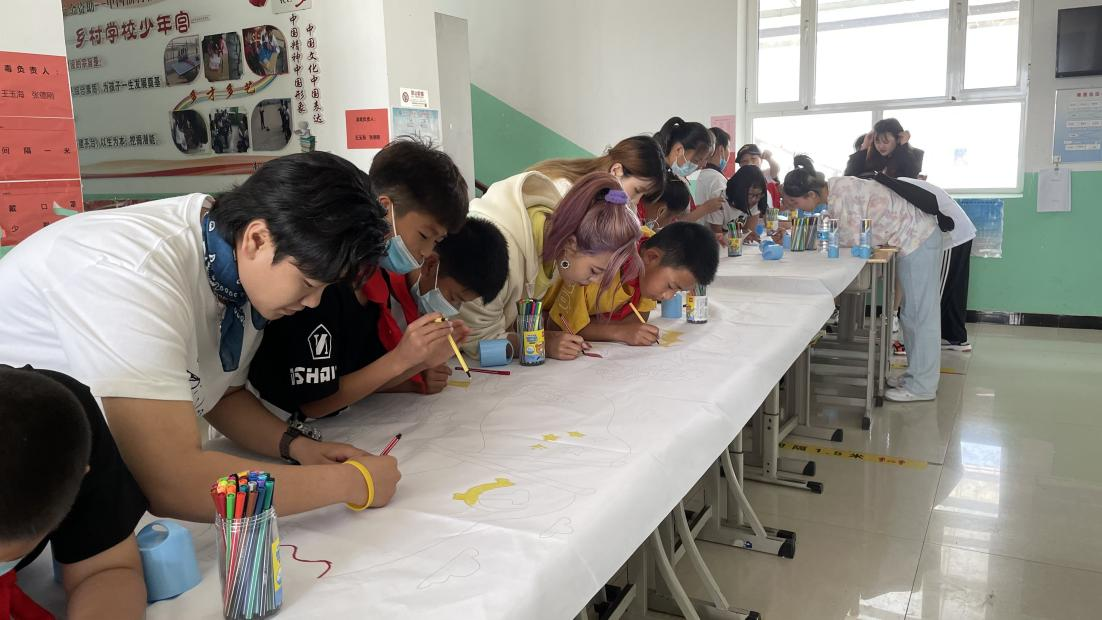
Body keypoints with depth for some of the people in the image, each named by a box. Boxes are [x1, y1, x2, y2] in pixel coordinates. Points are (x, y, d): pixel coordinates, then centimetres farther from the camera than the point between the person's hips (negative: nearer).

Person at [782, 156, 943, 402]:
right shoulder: (835, 188, 2)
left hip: (919, 238, -10)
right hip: (915, 237, 10)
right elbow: (845, 235, 5)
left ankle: (922, 386, 6)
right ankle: (917, 375, 27)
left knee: (921, 313, -2)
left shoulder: (840, 196, -26)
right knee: (910, 314, 16)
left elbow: (854, 239, -22)